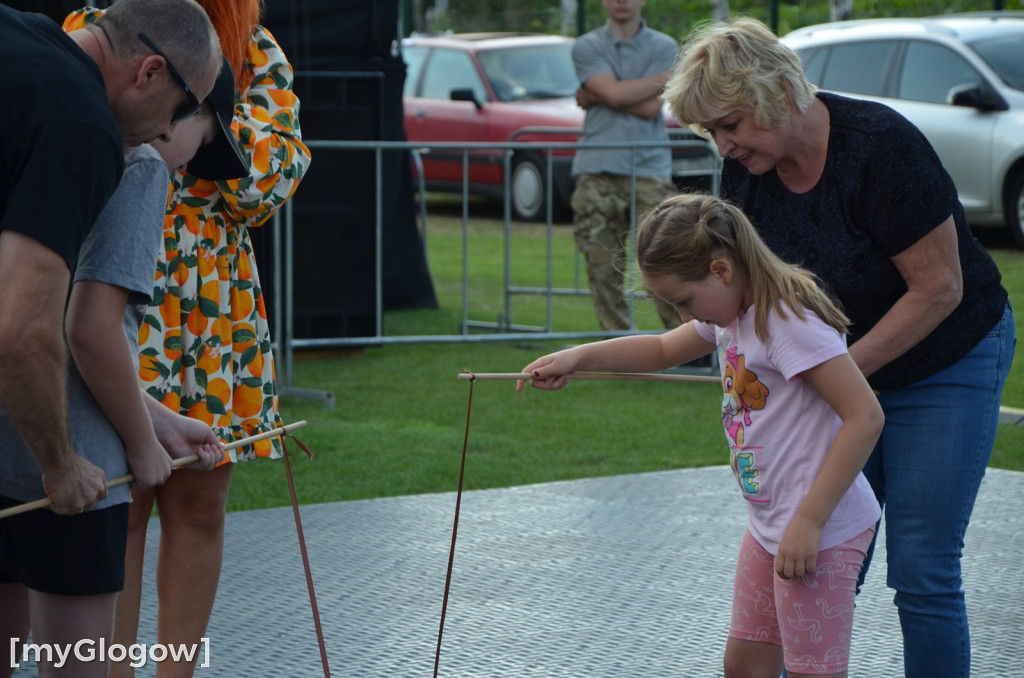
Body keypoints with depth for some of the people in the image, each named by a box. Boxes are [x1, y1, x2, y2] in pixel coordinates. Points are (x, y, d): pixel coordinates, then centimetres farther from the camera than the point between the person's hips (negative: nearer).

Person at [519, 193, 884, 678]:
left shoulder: (789, 321, -22)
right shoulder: (731, 312, 8)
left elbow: (865, 418, -26)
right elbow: (663, 351, 27)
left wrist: (809, 521, -25)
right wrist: (578, 358, 12)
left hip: (821, 533, -10)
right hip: (768, 526, 10)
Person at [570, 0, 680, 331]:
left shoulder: (663, 47, 8)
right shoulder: (586, 46, 8)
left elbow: (652, 108, -5)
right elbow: (615, 94, -10)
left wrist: (594, 95, -2)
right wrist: (665, 79, -4)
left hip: (649, 170, -1)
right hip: (597, 172, 1)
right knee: (604, 268, 0)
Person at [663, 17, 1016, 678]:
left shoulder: (881, 146, -28)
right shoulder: (746, 167, -8)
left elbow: (938, 289, -24)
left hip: (947, 363, -6)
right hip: (842, 365, 6)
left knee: (922, 573, -7)